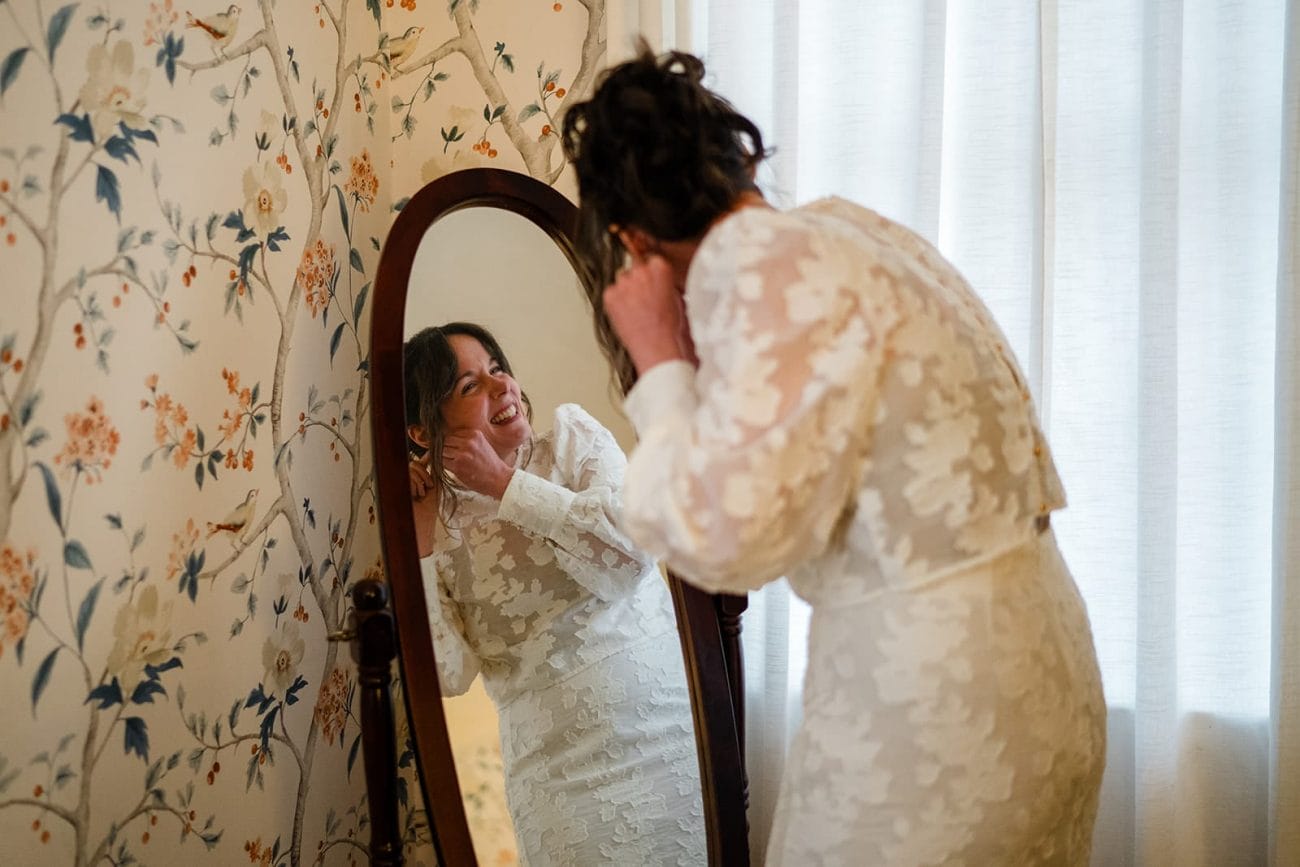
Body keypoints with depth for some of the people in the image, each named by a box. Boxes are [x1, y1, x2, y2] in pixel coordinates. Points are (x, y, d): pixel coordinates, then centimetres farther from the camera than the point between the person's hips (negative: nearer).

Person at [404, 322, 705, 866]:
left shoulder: (572, 434, 2)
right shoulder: (441, 526, 3)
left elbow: (635, 546, -14)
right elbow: (450, 675, -5)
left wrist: (505, 483, -13)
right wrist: (417, 545, -9)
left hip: (668, 734, 0)